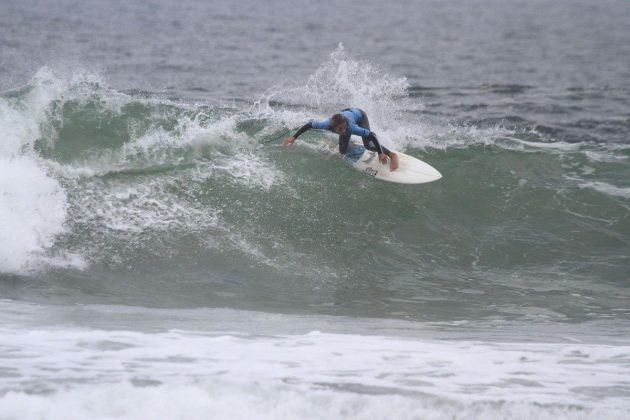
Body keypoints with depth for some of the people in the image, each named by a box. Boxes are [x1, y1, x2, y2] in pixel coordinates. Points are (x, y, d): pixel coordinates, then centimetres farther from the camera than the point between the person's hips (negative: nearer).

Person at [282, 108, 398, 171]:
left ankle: (392, 155, -4)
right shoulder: (327, 124, -40)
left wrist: (380, 153, -44)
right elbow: (309, 125, -23)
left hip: (358, 114, -4)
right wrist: (294, 137, -21)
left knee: (368, 145, -23)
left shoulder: (350, 127, -46)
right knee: (343, 151, 4)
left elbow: (371, 135, -42)